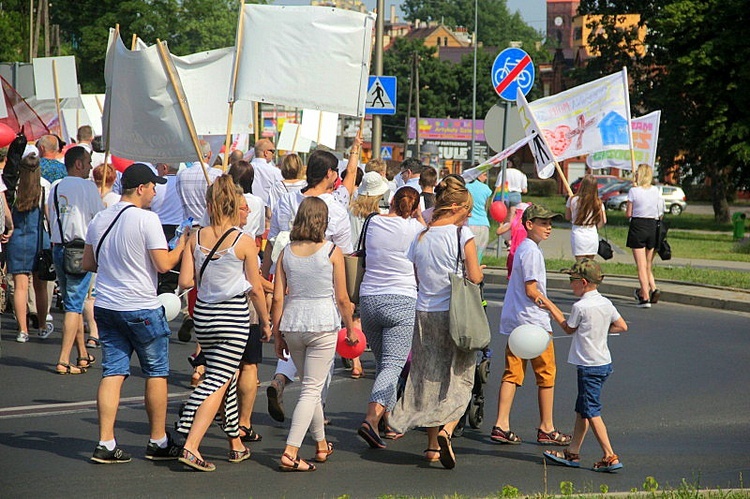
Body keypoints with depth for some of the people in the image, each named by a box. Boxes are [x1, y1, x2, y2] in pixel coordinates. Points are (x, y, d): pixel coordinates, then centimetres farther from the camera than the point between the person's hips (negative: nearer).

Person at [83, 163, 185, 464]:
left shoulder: (99, 220, 6)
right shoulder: (146, 219, -14)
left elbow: (88, 263, 13)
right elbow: (163, 264, -16)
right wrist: (182, 247, 1)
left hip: (105, 306, 6)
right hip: (142, 308, -6)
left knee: (112, 373, 6)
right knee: (156, 373, 8)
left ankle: (106, 444, 0)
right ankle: (158, 442, 15)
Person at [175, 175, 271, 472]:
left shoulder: (196, 238, -2)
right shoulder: (244, 241, -10)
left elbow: (185, 281, -3)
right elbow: (255, 288, -6)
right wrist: (266, 322, 6)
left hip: (203, 314, 4)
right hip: (234, 317, -4)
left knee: (226, 379, 18)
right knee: (218, 382, -3)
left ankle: (236, 444, 27)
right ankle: (191, 447, -14)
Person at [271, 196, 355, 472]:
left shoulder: (286, 252, 3)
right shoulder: (332, 251, -6)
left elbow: (278, 298, 3)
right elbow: (342, 298, -4)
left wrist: (277, 335, 10)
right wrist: (350, 328, 11)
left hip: (292, 325, 4)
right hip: (323, 325, -4)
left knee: (311, 386, 20)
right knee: (312, 389, -2)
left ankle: (322, 445, 33)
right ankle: (290, 453, -12)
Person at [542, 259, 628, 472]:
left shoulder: (580, 307, -17)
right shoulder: (606, 303, 5)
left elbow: (569, 328, 0)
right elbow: (622, 326, 11)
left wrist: (553, 309, 11)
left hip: (589, 366, -8)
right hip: (604, 363, 9)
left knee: (591, 412, -4)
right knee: (582, 410, 16)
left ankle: (610, 457, -8)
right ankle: (573, 453, 22)